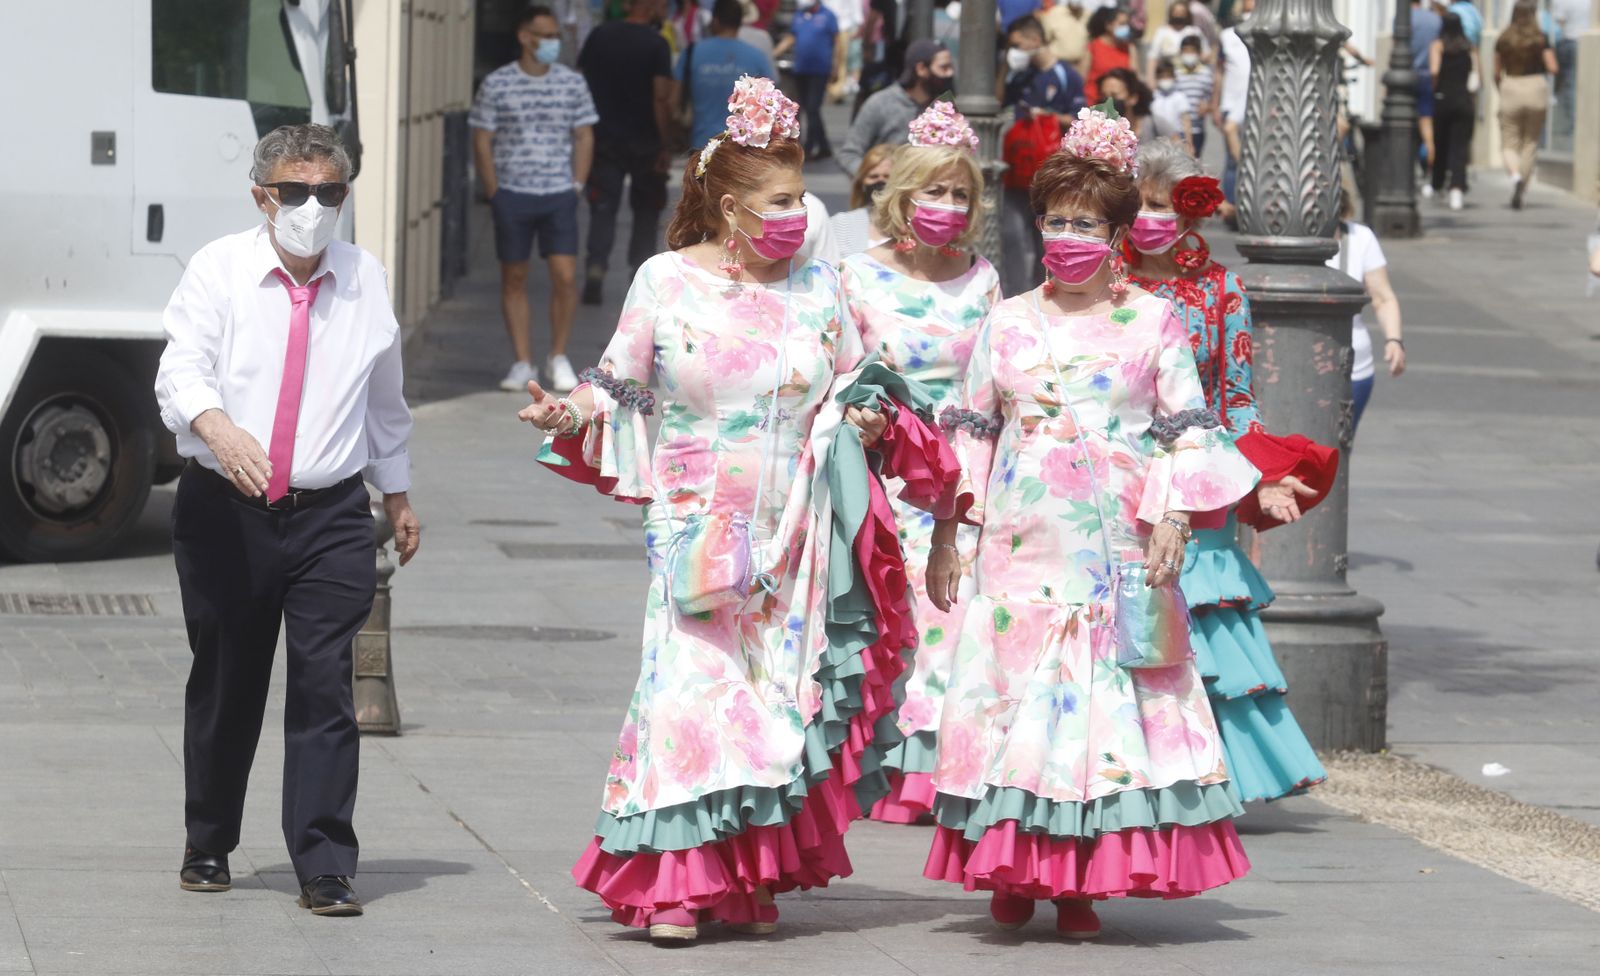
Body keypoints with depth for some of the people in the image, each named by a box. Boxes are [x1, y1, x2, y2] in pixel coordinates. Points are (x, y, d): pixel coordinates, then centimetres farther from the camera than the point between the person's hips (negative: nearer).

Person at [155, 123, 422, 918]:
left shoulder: (366, 280, 7)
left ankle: (325, 869, -8)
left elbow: (385, 400, 21)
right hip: (224, 512, -1)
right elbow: (180, 370, -15)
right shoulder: (219, 271, -1)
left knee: (324, 686, -9)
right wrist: (216, 425, -36)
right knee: (224, 684, 10)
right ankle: (208, 847, 27)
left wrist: (397, 495, 29)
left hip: (329, 516, 1)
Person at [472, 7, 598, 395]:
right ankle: (522, 362, 11)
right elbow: (482, 142, 2)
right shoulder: (496, 85, -1)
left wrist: (576, 186, 2)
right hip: (511, 195, -1)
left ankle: (558, 356, 9)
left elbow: (584, 137, 10)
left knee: (565, 276, -8)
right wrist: (494, 193, -3)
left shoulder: (572, 83, 4)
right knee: (514, 279, 4)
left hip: (558, 196, 1)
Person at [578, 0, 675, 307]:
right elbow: (661, 98, -16)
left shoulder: (599, 36, 3)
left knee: (602, 208, 3)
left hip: (604, 139, 3)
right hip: (644, 143, -3)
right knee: (646, 209, 14)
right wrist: (665, 146, -12)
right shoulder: (656, 44, -11)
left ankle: (596, 267, -13)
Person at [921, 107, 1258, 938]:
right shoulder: (1006, 324, 10)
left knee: (1108, 705, -4)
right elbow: (971, 433, 13)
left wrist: (1174, 519, -7)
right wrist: (945, 536, 10)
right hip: (1022, 548, 2)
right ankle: (1014, 875, 10)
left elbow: (1188, 430, 5)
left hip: (1118, 555, -2)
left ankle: (1082, 883, 1)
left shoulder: (1153, 323, 5)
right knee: (1016, 690, 0)